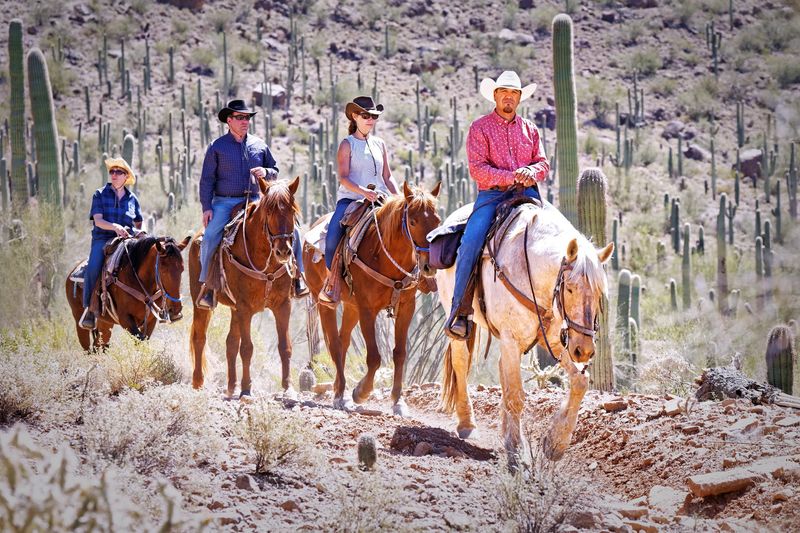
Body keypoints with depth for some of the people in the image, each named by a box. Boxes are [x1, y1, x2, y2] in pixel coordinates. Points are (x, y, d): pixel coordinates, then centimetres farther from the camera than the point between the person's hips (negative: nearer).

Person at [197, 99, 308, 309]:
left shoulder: (259, 145, 12)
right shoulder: (217, 147, 3)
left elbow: (274, 171, 20)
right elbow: (207, 180, 3)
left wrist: (265, 172, -5)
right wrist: (206, 208, -6)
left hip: (255, 201, 2)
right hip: (225, 202, -2)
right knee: (210, 236, -26)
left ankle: (296, 276, -4)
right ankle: (207, 285, -13)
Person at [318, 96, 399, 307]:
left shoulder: (380, 144, 17)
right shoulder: (347, 144, 3)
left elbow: (388, 177, 18)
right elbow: (344, 177, -8)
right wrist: (364, 192, -24)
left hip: (378, 200, 4)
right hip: (350, 199, -4)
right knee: (333, 234, -28)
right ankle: (332, 281, -14)